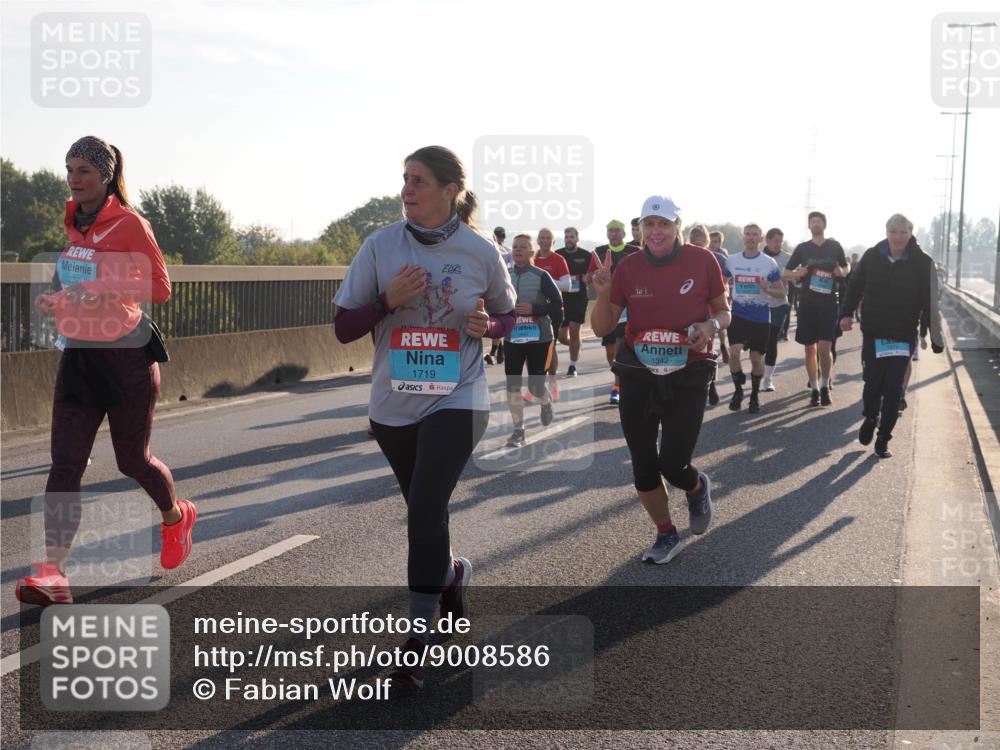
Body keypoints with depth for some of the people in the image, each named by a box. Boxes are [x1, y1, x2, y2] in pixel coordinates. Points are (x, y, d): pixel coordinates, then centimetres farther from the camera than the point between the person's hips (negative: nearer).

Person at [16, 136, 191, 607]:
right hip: (78, 355, 5)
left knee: (132, 460, 9)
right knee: (65, 464, -8)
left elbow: (160, 289, -12)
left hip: (127, 356, -5)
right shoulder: (72, 224, 9)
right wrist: (54, 302, 5)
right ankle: (53, 574, -13)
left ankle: (176, 518, 41)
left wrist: (103, 291, -24)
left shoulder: (128, 224, -11)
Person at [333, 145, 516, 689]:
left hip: (457, 400, -3)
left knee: (426, 509, -16)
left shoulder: (480, 252, -5)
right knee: (422, 511, 17)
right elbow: (344, 328, -2)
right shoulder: (380, 246, -3)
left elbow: (507, 315, 11)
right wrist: (388, 300, -19)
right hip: (393, 404, 3)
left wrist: (487, 326, -12)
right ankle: (451, 572, 49)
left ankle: (417, 638, -4)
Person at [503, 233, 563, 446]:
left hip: (539, 337, -3)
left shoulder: (541, 276, -6)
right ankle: (518, 431, 5)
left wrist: (534, 309, -19)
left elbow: (557, 303, -7)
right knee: (512, 384, -4)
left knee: (535, 385, 2)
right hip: (512, 337, 3)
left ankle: (546, 403, 38)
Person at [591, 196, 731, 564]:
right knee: (643, 466, 8)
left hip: (688, 377, -3)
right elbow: (602, 328, 3)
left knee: (673, 465, -7)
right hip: (637, 377, 3)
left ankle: (698, 487, 31)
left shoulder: (702, 260, -6)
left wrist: (711, 326, -16)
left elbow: (724, 311, 7)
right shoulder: (628, 267, -1)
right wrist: (603, 294, -16)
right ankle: (666, 535, 30)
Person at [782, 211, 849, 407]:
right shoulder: (802, 248, 7)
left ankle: (825, 387, 5)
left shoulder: (834, 246, 6)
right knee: (810, 349, 5)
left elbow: (847, 266, 20)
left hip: (829, 304, -1)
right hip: (807, 304, 1)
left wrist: (842, 271, -4)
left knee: (824, 348, -11)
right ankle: (814, 389, 15)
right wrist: (797, 274, -13)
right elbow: (784, 273, 9)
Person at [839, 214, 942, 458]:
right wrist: (847, 313, 4)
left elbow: (929, 302, -8)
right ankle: (870, 418, 33)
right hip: (873, 334, 1)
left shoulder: (923, 263, -8)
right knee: (872, 383, 2)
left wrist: (926, 333, -11)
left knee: (893, 389, -1)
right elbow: (856, 285, 10)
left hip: (903, 336, -1)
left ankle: (883, 440, 10)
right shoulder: (872, 256, -3)